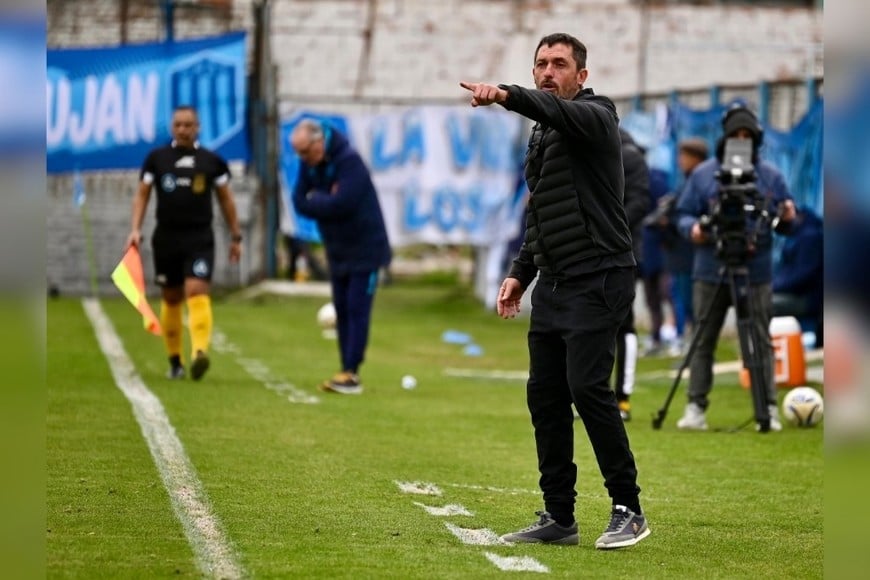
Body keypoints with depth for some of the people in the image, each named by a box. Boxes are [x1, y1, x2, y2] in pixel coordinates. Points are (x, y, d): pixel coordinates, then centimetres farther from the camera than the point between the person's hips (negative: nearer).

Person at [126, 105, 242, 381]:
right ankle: (174, 360, 19)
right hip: (166, 239, 2)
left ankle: (199, 353, -31)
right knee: (171, 299, 8)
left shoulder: (211, 161, 5)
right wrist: (135, 229, -6)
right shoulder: (156, 158, 6)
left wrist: (235, 236, 12)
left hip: (200, 239, -2)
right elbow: (142, 195, 7)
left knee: (197, 293, -18)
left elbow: (225, 199, 12)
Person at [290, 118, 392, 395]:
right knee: (342, 311, 8)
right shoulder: (309, 165, 1)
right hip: (337, 250, 8)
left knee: (357, 311, -10)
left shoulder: (350, 162, -23)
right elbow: (300, 202, -3)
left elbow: (340, 203, -32)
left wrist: (315, 199, -15)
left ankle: (351, 374, -12)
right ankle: (347, 372, 12)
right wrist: (326, 202, -18)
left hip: (364, 249, -8)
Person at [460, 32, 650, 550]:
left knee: (587, 386, -16)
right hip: (554, 283, 9)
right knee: (545, 394, 5)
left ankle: (629, 510, -8)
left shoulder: (595, 115, -6)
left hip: (598, 279, -9)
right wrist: (520, 273, 16)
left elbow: (562, 113, -31)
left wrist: (507, 96, -48)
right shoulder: (540, 137, 19)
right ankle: (559, 517, 10)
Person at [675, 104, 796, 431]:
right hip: (710, 273, 0)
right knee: (703, 340, 2)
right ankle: (696, 407, 8)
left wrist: (787, 218, -11)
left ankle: (768, 409, 4)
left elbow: (786, 224, 12)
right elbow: (684, 214, 7)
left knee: (761, 341, -1)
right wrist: (692, 228, -15)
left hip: (756, 274, 0)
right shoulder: (703, 174, 6)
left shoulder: (770, 176, 8)